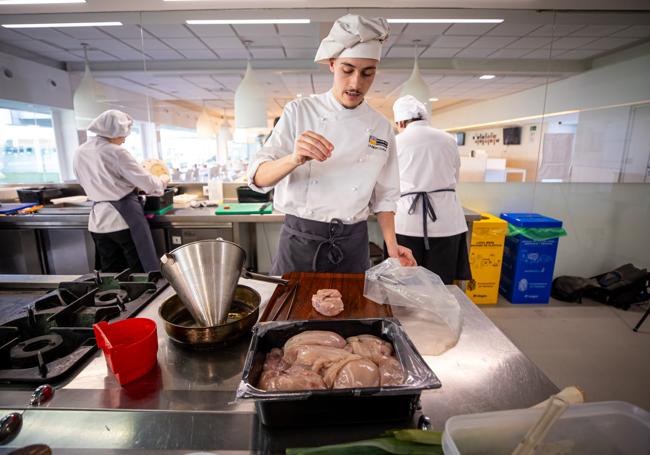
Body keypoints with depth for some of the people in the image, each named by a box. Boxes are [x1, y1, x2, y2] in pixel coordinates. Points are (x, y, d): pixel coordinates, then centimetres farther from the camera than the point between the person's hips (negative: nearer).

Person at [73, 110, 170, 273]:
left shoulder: (80, 152, 6)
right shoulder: (117, 153, -15)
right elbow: (149, 185, -13)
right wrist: (163, 180, 7)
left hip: (99, 221, 7)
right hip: (124, 218, -7)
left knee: (111, 274, 15)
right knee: (142, 271, 5)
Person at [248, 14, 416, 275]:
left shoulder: (381, 128, 2)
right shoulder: (299, 112, -5)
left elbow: (383, 196, 7)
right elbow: (258, 178, -12)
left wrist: (392, 246, -6)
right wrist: (295, 159, -32)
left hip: (352, 245, 3)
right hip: (299, 239, -2)